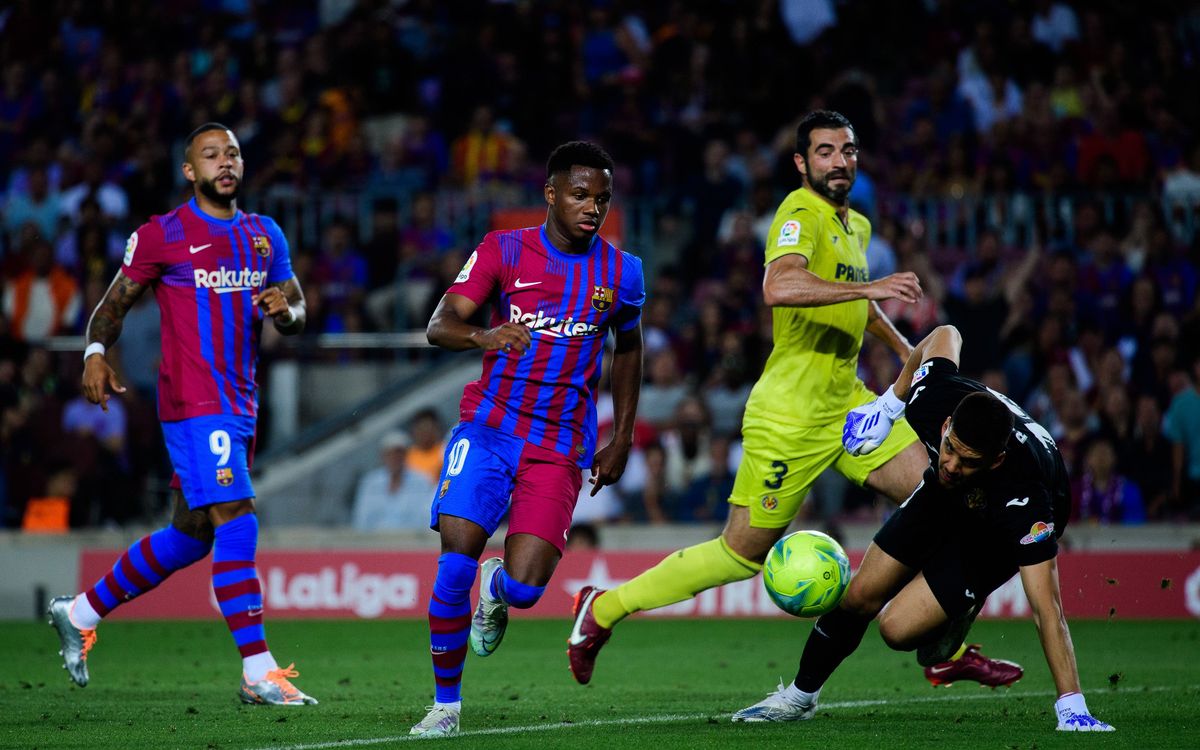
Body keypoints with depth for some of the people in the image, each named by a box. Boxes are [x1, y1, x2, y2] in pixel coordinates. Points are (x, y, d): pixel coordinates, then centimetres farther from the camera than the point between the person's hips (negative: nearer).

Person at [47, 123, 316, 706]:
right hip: (193, 403, -7)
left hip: (240, 405, 7)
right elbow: (115, 303, 2)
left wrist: (285, 310, -4)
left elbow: (297, 311, 20)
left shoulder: (265, 235, 15)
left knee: (190, 536, 13)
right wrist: (96, 353, -16)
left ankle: (80, 613, 30)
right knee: (237, 524, -16)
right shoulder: (162, 235, -3)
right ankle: (259, 674, -17)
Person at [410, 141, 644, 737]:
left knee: (524, 590, -13)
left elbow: (627, 350, 21)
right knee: (455, 563, -18)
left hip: (561, 447, 1)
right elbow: (439, 324, -11)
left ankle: (497, 589, 27)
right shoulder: (504, 251, -3)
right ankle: (446, 704, -1)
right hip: (489, 428, -1)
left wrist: (622, 440, 15)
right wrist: (481, 336, -34)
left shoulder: (620, 273, 4)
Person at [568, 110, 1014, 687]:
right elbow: (778, 287, -37)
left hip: (847, 402, 8)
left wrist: (904, 350, 30)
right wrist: (870, 286, -39)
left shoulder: (857, 225, 14)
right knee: (743, 555, -2)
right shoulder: (801, 214, -15)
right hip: (789, 416, -8)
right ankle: (604, 608, 13)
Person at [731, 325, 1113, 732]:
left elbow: (1046, 607, -46)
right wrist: (889, 402, -1)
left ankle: (945, 644, 20)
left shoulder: (1024, 497, -45)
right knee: (860, 597, 4)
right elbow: (944, 335, -9)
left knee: (898, 628, -16)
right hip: (945, 500, 5)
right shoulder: (934, 397, -34)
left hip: (1000, 532, -5)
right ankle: (800, 696, 28)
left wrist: (1071, 707, -48)